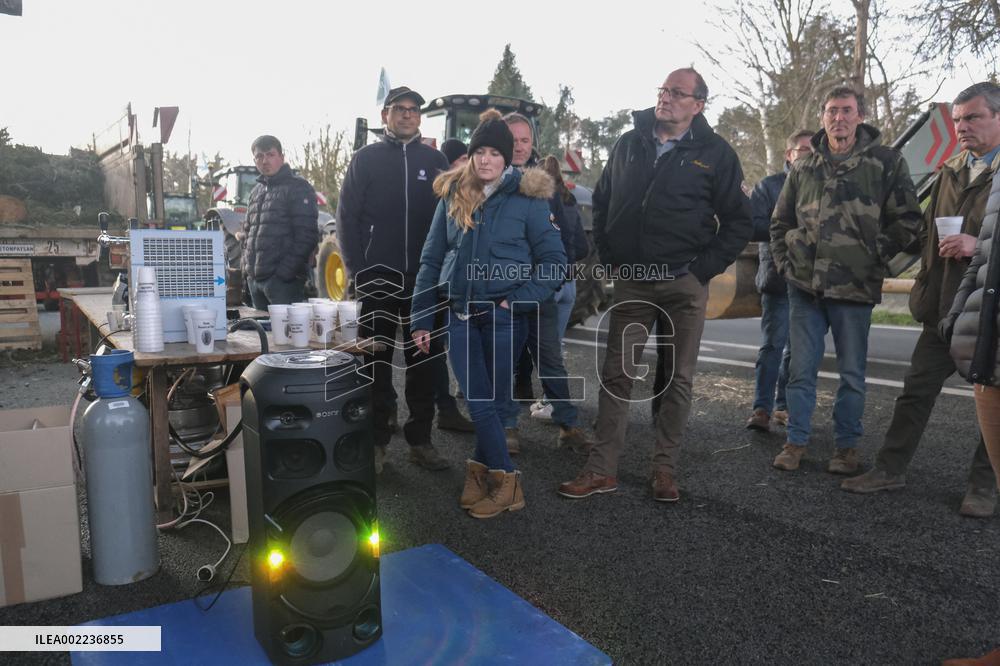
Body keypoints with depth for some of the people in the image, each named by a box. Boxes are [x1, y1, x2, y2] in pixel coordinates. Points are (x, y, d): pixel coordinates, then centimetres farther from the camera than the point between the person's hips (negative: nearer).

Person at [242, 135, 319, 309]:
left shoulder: (298, 187, -4)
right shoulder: (255, 192, 20)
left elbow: (307, 236, -13)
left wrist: (286, 272, -18)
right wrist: (247, 269, 11)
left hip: (284, 281, -8)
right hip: (255, 280, 8)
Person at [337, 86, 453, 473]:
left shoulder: (435, 161, 10)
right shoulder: (366, 159, 6)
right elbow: (347, 217, 2)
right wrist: (357, 270, -7)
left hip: (425, 279, 2)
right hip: (378, 278, -1)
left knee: (424, 361, 6)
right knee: (376, 362, 3)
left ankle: (420, 440, 16)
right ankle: (375, 441, 13)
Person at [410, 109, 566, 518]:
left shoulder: (527, 197, -2)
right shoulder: (453, 195, 8)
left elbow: (553, 260, -1)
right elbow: (431, 259, 9)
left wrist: (520, 300, -14)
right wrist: (422, 319, 5)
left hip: (504, 315, -2)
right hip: (459, 314, 3)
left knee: (493, 401, 5)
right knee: (479, 403, -1)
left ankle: (480, 469, 22)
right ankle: (506, 480, 12)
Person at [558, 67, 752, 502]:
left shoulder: (716, 153, 1)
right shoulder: (629, 144, 9)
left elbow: (739, 221, 2)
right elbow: (602, 202, 17)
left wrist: (705, 268, -6)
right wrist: (610, 257, 8)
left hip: (685, 286, -2)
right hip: (632, 283, 2)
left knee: (678, 379, 5)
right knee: (616, 375, 2)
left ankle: (665, 470, 17)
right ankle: (602, 469, 10)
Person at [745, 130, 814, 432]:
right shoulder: (769, 186, 5)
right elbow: (752, 226, -7)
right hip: (778, 279, -4)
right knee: (773, 344, -8)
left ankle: (783, 406, 16)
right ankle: (761, 408, -4)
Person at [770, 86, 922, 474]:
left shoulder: (886, 162, 2)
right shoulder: (804, 168, 11)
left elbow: (907, 221, 1)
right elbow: (780, 221, 18)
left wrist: (874, 257, -6)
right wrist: (784, 262, 8)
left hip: (854, 288, -2)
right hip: (804, 286, 3)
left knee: (852, 373, 7)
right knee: (801, 369, 7)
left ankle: (847, 446, 20)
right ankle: (796, 441, 18)